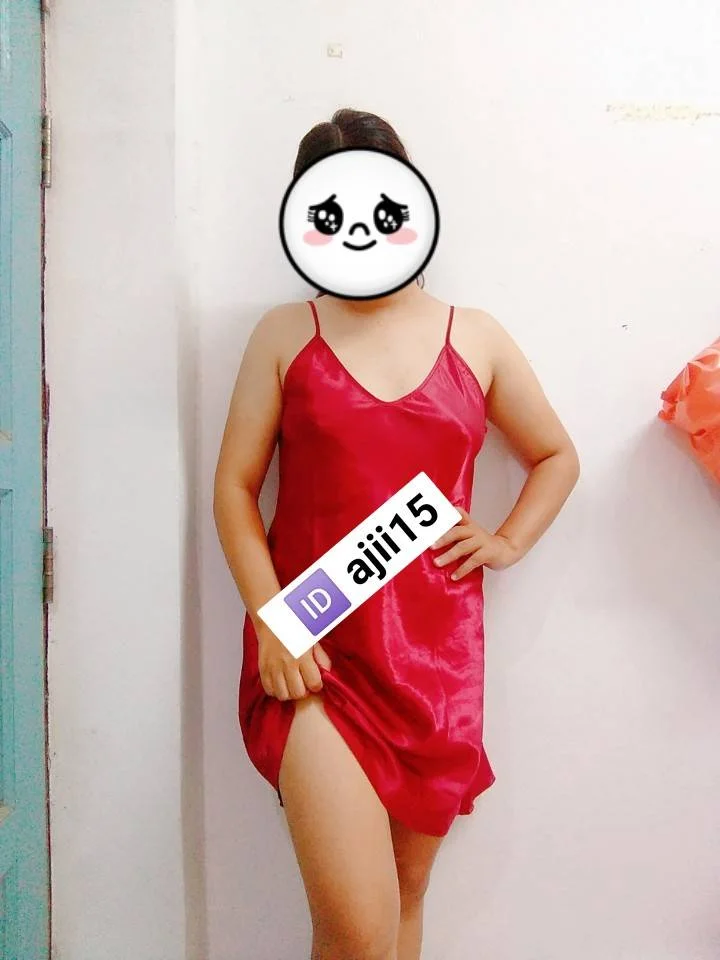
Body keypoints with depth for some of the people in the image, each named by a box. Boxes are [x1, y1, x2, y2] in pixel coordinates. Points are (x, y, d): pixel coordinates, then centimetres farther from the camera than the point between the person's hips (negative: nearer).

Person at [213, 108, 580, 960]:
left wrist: (507, 543, 3)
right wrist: (269, 620, -11)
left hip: (434, 655, 3)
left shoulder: (476, 339, 9)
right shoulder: (285, 335, 4)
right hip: (316, 656, -2)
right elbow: (234, 484, 0)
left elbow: (557, 457, 20)